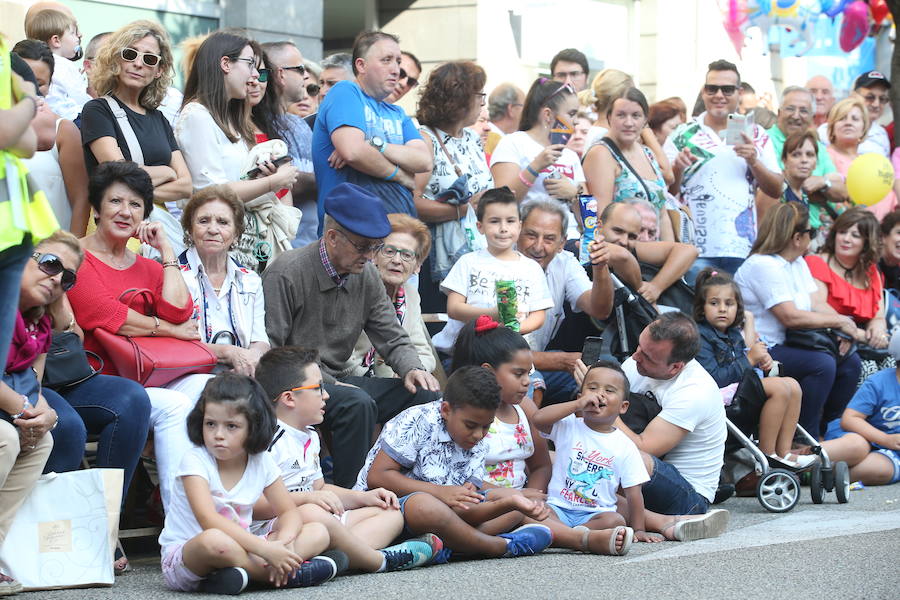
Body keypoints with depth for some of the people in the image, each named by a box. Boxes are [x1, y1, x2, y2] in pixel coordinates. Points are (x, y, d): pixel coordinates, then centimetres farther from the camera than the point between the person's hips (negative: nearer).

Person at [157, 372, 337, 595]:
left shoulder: (261, 462, 3)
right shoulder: (195, 460, -14)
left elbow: (289, 512, 7)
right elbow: (208, 519, -27)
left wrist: (283, 541, -20)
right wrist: (265, 549, -34)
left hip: (240, 549, 6)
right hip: (184, 557, -6)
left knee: (318, 533, -5)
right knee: (214, 541, -41)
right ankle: (290, 574, -23)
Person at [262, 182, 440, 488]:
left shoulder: (366, 276, 8)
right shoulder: (286, 274, -14)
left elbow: (392, 337, 12)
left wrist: (411, 369, -11)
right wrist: (322, 385, -21)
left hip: (335, 382, 7)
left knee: (426, 395, -10)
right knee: (358, 403, -35)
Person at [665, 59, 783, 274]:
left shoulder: (756, 135, 11)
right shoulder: (682, 136, 7)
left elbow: (776, 191, 8)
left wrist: (753, 161, -7)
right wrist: (677, 169, -14)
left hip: (743, 249, 2)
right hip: (696, 250, -2)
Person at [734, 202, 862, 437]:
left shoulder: (799, 264, 15)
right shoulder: (763, 266, -17)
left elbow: (817, 304, 8)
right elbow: (791, 317, -23)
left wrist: (844, 330, -12)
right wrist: (840, 321, -15)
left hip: (786, 347, 10)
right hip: (759, 353, -10)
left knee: (850, 362, -1)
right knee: (822, 364, -27)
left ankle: (826, 429, 8)